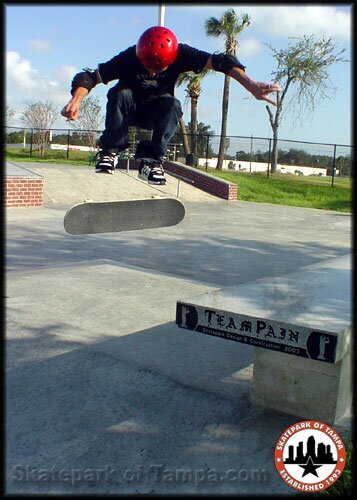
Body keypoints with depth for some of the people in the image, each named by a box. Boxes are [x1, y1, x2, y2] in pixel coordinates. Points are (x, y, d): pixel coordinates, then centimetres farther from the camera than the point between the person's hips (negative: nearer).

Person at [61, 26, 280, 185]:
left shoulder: (180, 54, -24)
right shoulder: (129, 58, -27)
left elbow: (220, 61, -32)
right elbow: (89, 77, -29)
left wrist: (251, 85, -45)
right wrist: (76, 100, -50)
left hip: (156, 112, 1)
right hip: (129, 110, -1)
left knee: (173, 105, -33)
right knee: (120, 94, -35)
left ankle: (150, 159, -27)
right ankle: (110, 150, -21)